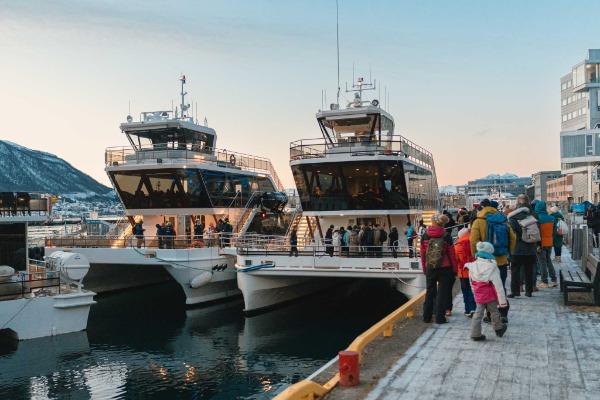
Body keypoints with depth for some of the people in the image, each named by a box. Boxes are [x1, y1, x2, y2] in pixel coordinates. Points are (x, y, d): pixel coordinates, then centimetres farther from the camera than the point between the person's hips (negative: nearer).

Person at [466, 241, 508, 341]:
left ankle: (475, 334, 9)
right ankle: (499, 328, 36)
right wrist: (502, 300, -11)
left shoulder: (472, 266, -4)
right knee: (494, 311, 16)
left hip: (478, 295, 3)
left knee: (478, 313, 10)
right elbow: (498, 285, -15)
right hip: (490, 295, -3)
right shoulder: (492, 267, -17)